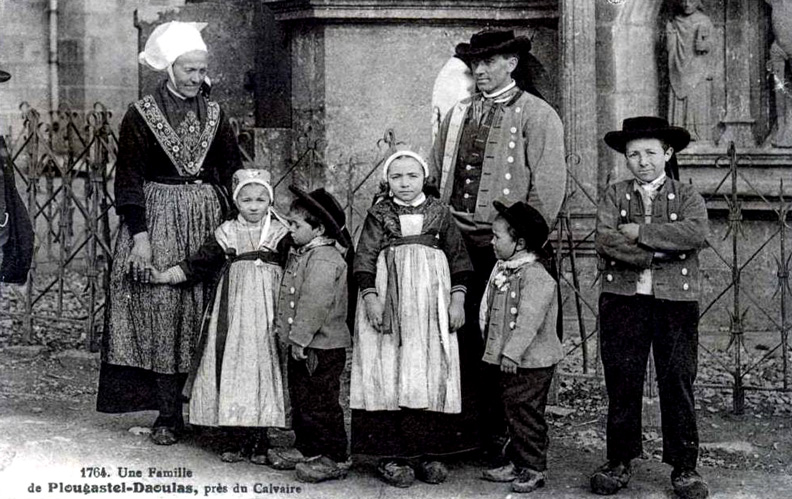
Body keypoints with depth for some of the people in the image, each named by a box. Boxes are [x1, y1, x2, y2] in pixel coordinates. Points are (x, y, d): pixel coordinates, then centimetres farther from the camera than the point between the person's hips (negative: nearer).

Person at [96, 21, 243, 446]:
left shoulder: (214, 115, 11)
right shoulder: (141, 115, 1)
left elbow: (233, 174, 12)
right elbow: (129, 179, -3)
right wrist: (139, 233, -13)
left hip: (209, 219, 3)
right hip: (159, 218, -3)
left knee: (204, 314, 1)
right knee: (162, 313, -6)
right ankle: (169, 416, -1)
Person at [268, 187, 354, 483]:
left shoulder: (324, 260, -20)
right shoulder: (301, 254, 12)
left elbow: (314, 304, -25)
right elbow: (290, 298, 19)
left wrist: (300, 338, -23)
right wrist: (284, 327, 14)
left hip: (323, 347, -10)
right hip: (302, 346, 10)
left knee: (321, 403, -3)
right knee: (300, 399, 18)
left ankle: (334, 458, 5)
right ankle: (306, 448, 30)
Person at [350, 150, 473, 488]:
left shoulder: (439, 213, 9)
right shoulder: (379, 215, 5)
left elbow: (458, 258, 10)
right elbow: (364, 258, 1)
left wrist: (457, 300, 2)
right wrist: (370, 297, -11)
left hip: (430, 303, 2)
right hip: (388, 303, -1)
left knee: (432, 375, 1)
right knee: (389, 374, -4)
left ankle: (428, 453, 9)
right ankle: (391, 455, 1)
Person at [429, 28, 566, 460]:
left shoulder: (537, 115, 0)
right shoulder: (459, 113, 16)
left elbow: (549, 185, -7)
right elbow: (435, 175, 20)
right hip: (457, 241, 5)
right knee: (463, 332, 6)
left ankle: (500, 433, 10)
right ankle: (467, 425, 16)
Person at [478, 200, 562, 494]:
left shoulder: (536, 277, -19)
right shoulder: (503, 271, 10)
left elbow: (529, 320, -25)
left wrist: (512, 352, -27)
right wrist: (501, 352, 20)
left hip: (531, 362, -9)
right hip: (510, 359, 9)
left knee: (527, 414, -2)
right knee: (512, 411, 15)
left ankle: (534, 469, 8)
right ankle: (516, 464, 25)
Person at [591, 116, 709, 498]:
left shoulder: (687, 197, 8)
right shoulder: (615, 195, 11)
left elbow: (697, 234, -13)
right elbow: (605, 241, -7)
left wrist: (640, 232, -13)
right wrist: (658, 254, -14)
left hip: (676, 300, -1)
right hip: (622, 299, 1)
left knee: (678, 383, 2)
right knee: (622, 383, 5)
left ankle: (684, 467, 11)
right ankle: (619, 461, 16)